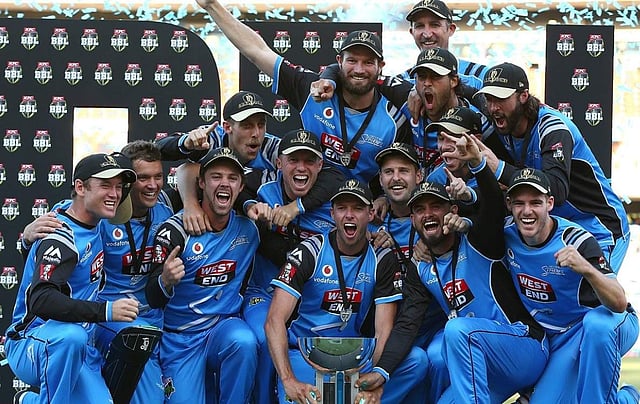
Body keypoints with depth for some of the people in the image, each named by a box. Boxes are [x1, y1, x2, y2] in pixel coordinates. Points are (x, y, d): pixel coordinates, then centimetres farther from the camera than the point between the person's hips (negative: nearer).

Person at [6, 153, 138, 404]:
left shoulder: (93, 222, 7)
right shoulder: (61, 238, -20)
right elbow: (39, 300, -35)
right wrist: (105, 311, -41)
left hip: (80, 351, 9)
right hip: (29, 343, -9)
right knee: (71, 335, -41)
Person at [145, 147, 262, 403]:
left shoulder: (248, 228, -1)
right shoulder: (176, 230, -13)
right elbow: (153, 300, -17)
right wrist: (166, 281, -39)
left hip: (225, 324, 1)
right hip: (181, 338, -1)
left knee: (244, 343, -33)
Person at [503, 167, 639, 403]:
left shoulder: (577, 241, -26)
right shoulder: (507, 233, -11)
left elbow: (619, 304, -34)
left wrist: (587, 269, -53)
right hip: (559, 339, 6)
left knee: (596, 322, -40)